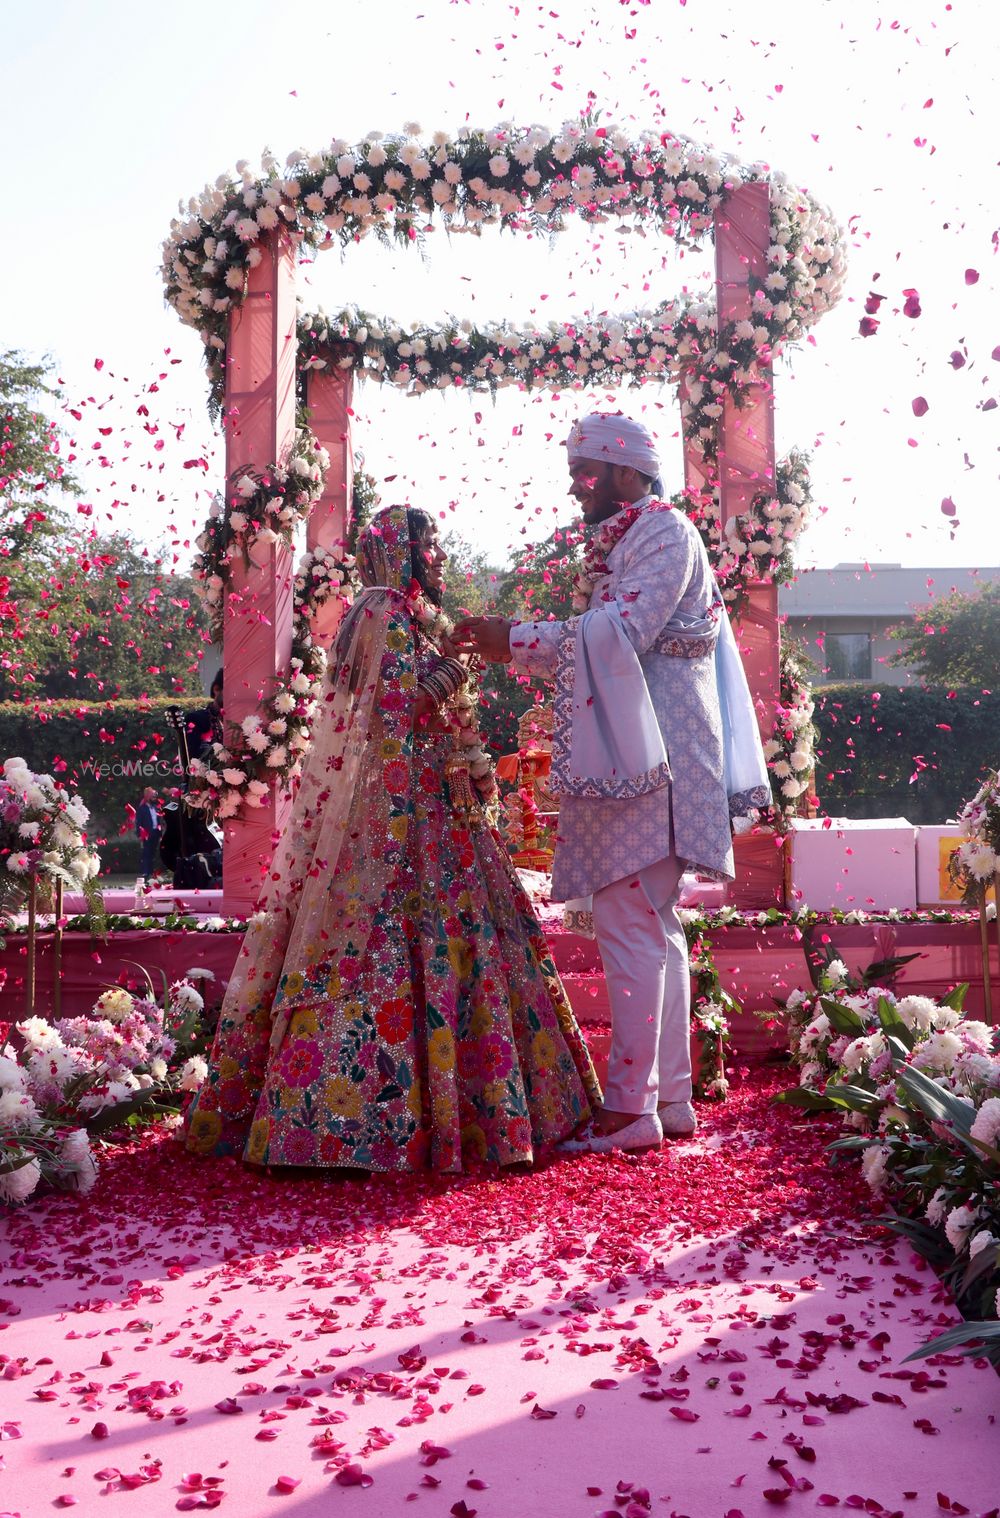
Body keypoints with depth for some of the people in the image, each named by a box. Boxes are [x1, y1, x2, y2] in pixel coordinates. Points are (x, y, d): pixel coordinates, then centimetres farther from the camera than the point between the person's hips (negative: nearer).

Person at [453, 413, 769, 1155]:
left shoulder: (662, 530, -5)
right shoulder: (624, 540, 23)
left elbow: (623, 631, -17)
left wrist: (515, 639, -15)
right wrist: (517, 647, 13)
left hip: (649, 755, -10)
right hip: (630, 753, 10)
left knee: (630, 922, -10)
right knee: (654, 924, 10)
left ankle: (631, 1104, -5)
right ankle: (671, 1096, 17)